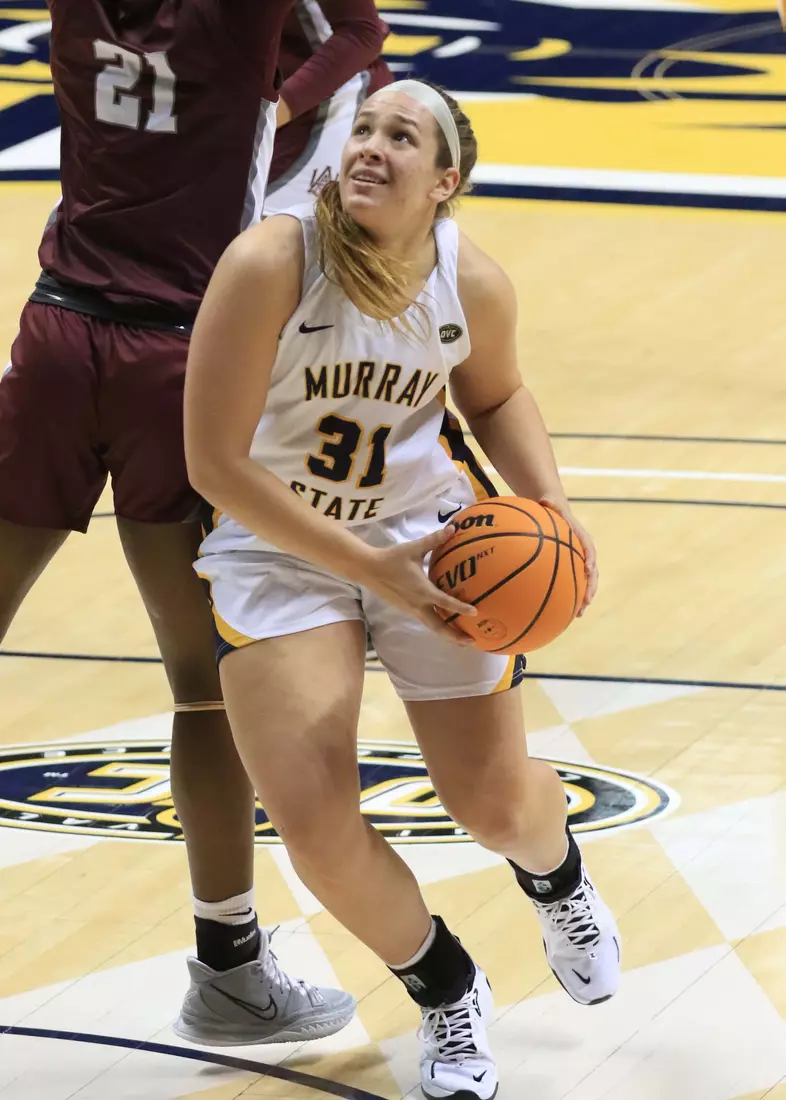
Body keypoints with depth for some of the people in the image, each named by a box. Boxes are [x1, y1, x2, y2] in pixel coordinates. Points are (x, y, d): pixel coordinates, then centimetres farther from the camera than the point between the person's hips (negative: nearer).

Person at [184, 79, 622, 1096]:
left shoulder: (474, 285, -14)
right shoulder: (270, 264, -26)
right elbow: (216, 463, -22)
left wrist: (551, 505, -7)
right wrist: (366, 566, -22)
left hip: (428, 532, 2)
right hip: (278, 547, -2)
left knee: (495, 805, 2)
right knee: (313, 821, -14)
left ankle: (557, 877, 44)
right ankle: (447, 993, 16)